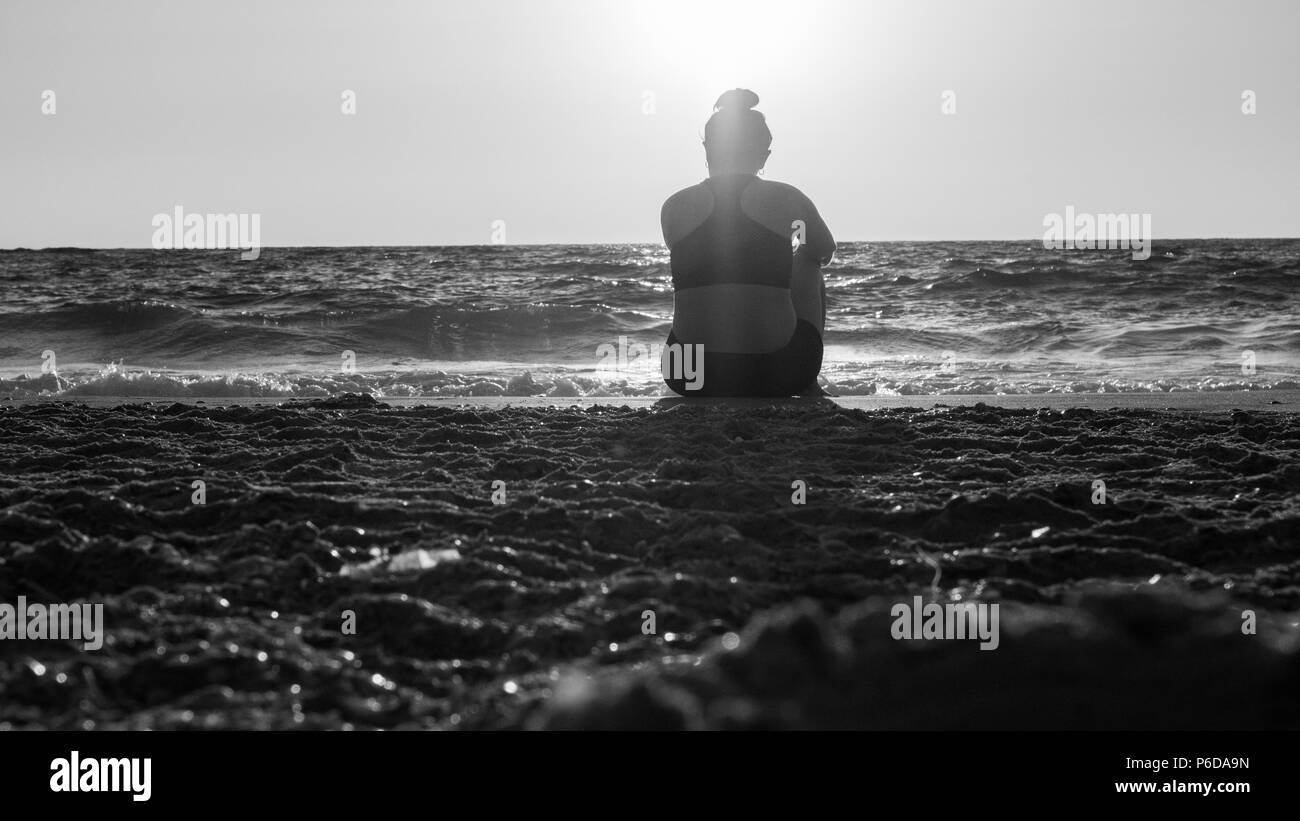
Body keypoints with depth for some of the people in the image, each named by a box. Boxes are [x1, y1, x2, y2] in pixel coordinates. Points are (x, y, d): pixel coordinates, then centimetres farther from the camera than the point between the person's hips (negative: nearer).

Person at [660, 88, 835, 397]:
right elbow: (825, 252, 20)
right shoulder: (785, 199, -1)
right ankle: (808, 387, 38)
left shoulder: (674, 208, 1)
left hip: (691, 379, 1)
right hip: (776, 374, -1)